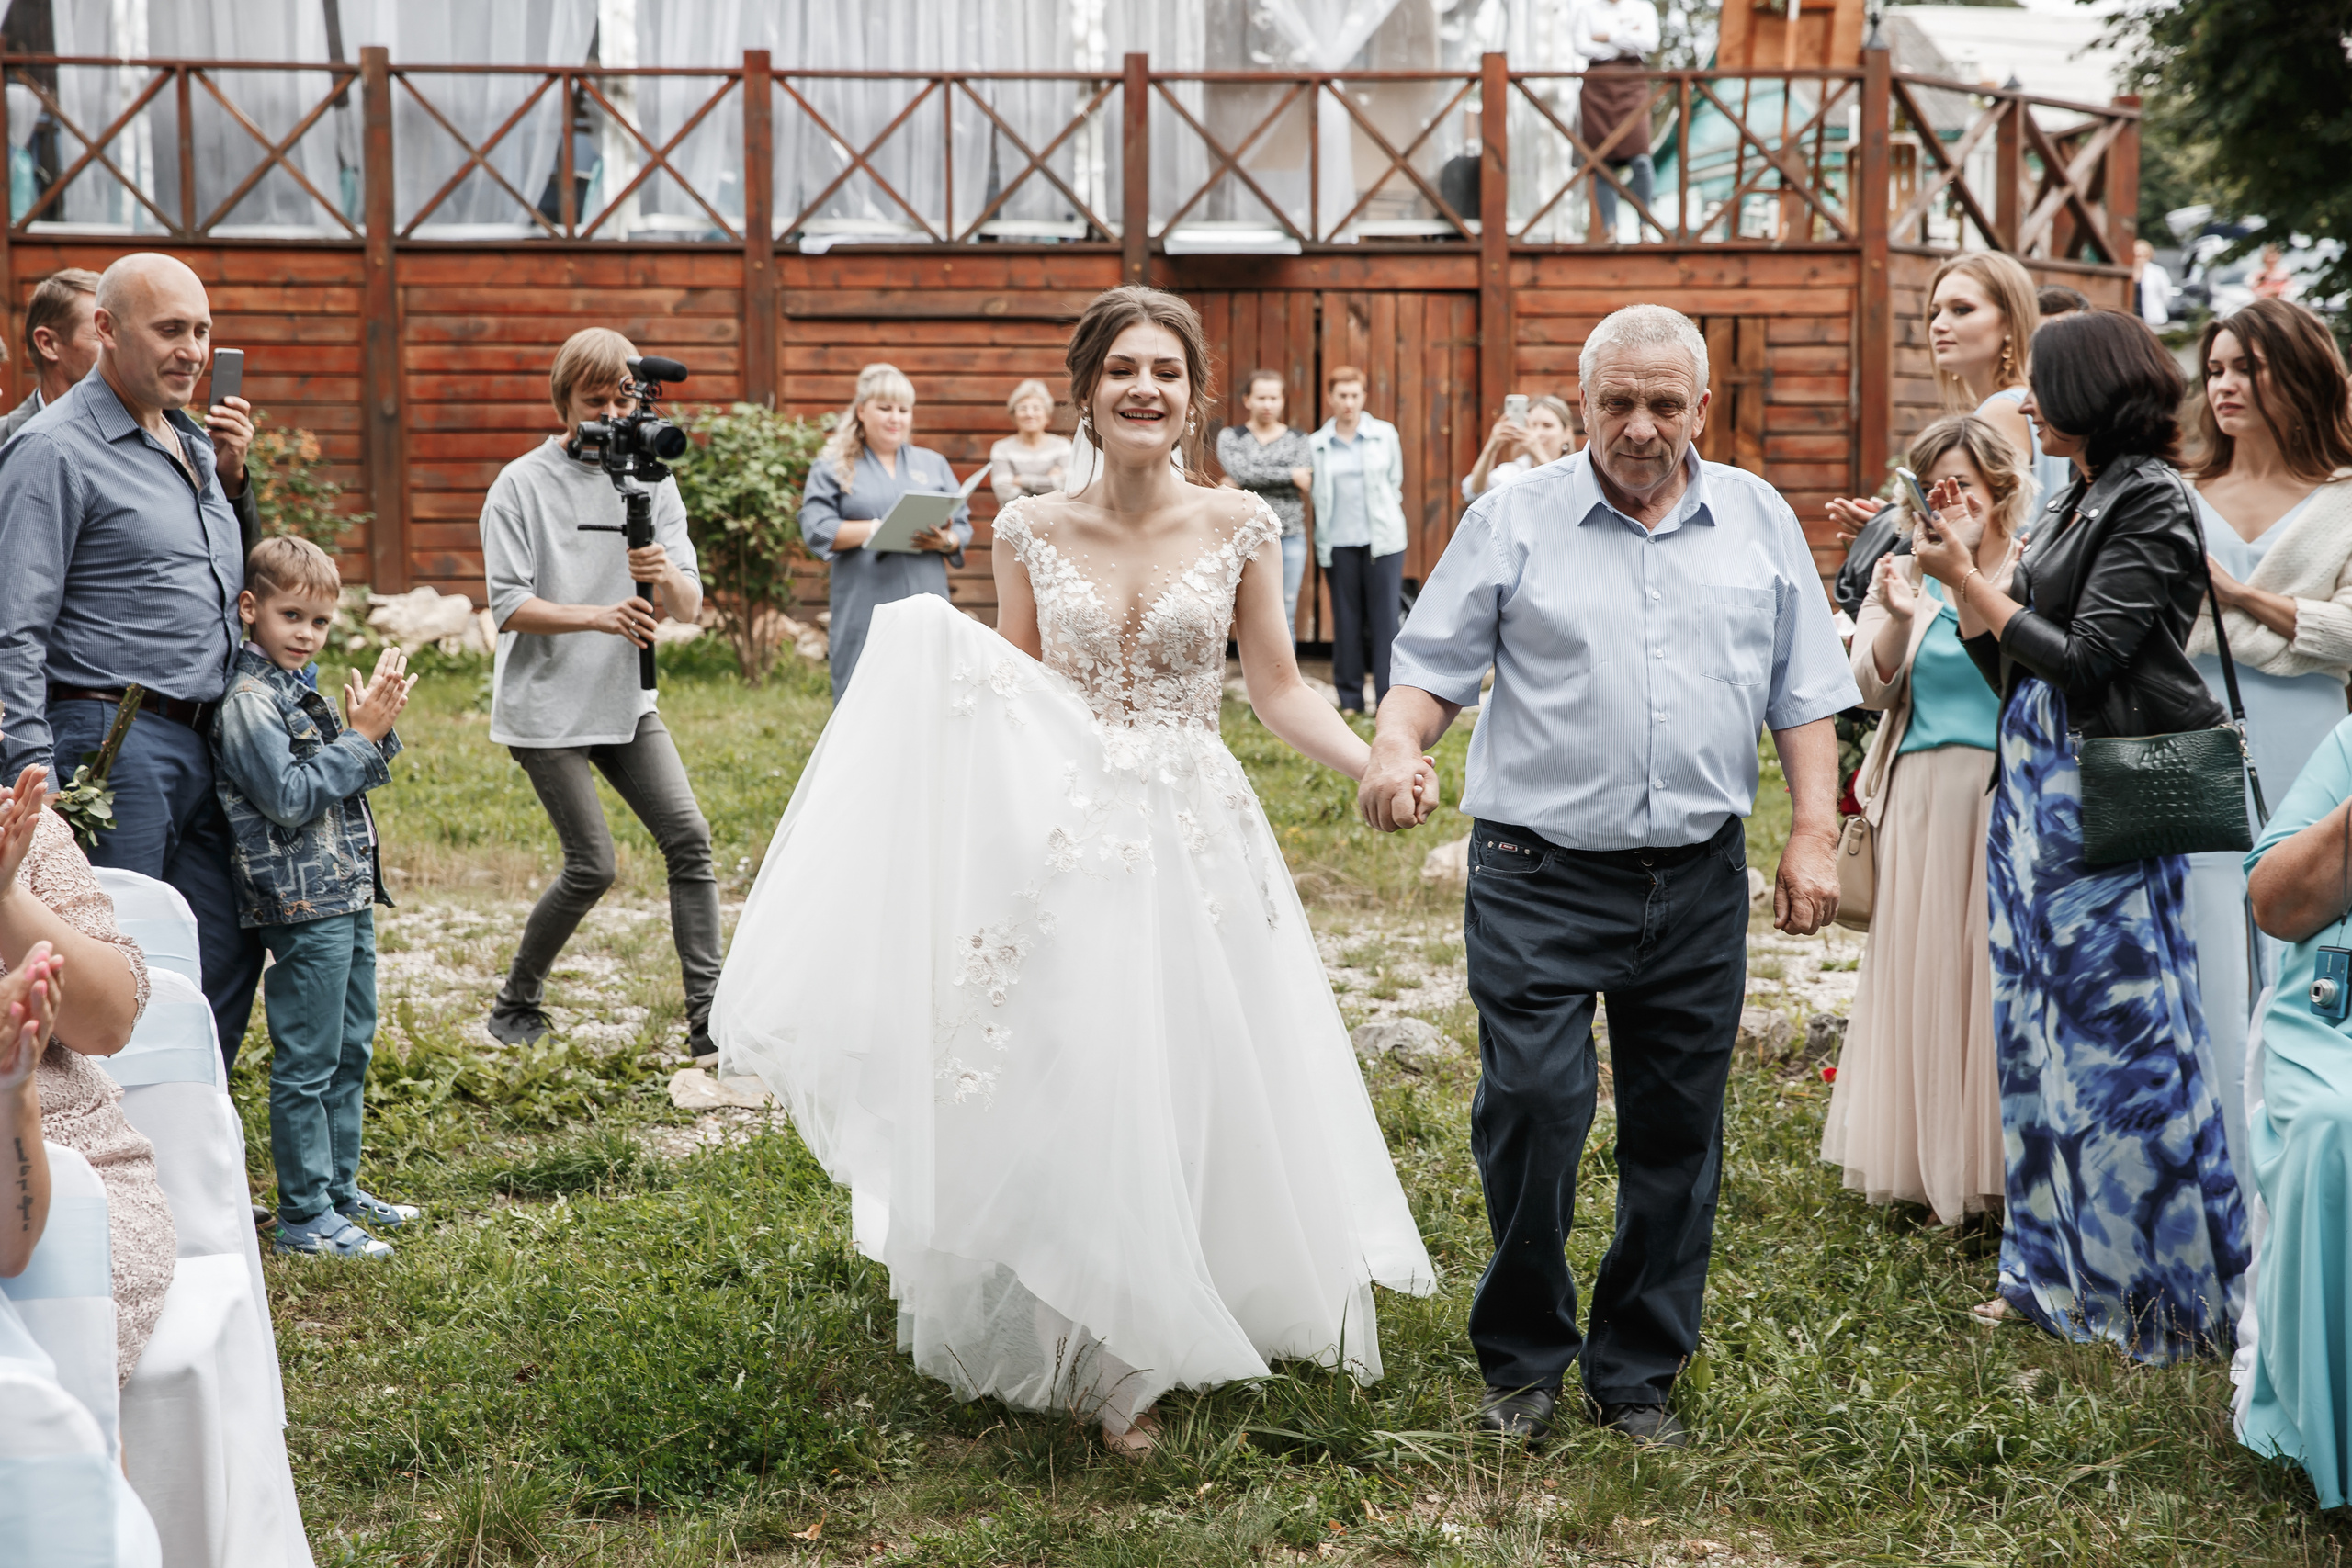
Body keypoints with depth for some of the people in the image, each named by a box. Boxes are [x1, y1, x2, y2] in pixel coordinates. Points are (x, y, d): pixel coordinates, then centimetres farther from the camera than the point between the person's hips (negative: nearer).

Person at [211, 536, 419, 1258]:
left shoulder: (300, 691, 15)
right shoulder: (248, 700, -13)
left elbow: (354, 781, 21)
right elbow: (289, 798, -20)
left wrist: (376, 729, 3)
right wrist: (363, 736, -16)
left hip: (348, 897, 10)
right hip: (303, 904, -10)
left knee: (350, 1052, 17)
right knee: (306, 1064, -5)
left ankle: (339, 1188, 27)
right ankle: (305, 1215, 1)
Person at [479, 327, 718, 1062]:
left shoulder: (650, 480, 5)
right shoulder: (522, 485, -6)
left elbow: (689, 606, -1)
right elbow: (509, 606, -13)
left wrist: (667, 577, -25)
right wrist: (596, 617, -28)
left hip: (626, 699, 5)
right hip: (546, 706, -4)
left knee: (689, 838, -7)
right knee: (593, 865, -8)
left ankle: (707, 1016, -5)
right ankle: (516, 1003, 14)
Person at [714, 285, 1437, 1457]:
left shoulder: (1239, 525, 0)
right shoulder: (1030, 532, 2)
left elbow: (1278, 689, 2)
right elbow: (1008, 696, 11)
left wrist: (1380, 764, -11)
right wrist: (931, 669, -8)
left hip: (1200, 841, 0)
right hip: (1069, 843, 0)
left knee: (1201, 1082, 4)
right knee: (1080, 1090, 2)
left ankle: (1183, 1321, 21)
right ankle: (1110, 1362, 16)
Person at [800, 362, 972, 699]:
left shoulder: (933, 464, 18)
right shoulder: (832, 468, 9)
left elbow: (963, 526, 12)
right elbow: (816, 530, -5)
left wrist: (944, 541, -11)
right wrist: (879, 529, -15)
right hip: (864, 612, -3)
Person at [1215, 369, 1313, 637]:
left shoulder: (1298, 439, 9)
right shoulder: (1230, 437, 6)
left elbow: (1307, 482, -7)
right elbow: (1240, 473, -12)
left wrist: (1252, 480, -11)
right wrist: (1290, 474, -8)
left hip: (1290, 537, 1)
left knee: (1285, 619, 1)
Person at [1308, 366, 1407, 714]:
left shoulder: (1385, 434, 6)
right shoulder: (1316, 444, 6)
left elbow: (1395, 482, 11)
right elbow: (1315, 494, 8)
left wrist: (1383, 518, 8)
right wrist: (1320, 540, 3)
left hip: (1382, 538, -1)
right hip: (1338, 542, 1)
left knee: (1385, 617, -4)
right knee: (1346, 619, 4)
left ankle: (1389, 699, -1)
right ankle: (1350, 699, 11)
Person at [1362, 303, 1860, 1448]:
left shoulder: (1759, 522, 11)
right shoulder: (1516, 520, 3)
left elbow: (1804, 692, 12)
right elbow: (1435, 662, 2)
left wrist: (1815, 835, 4)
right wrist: (1395, 747, -18)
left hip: (1698, 881, 3)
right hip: (1540, 877, -3)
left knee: (1677, 1130, 6)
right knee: (1532, 1105, -10)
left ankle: (1638, 1374, 19)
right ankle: (1522, 1359, 9)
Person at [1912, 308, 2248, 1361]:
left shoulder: (2150, 504, -11)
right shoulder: (2073, 504, 15)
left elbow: (2083, 660, -18)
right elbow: (2010, 669, 14)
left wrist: (1971, 582, -12)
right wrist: (1964, 569, 6)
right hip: (2035, 789, 9)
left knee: (2122, 1037, -3)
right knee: (2043, 1032, 12)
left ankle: (2167, 1287, 8)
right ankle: (2057, 1270, 22)